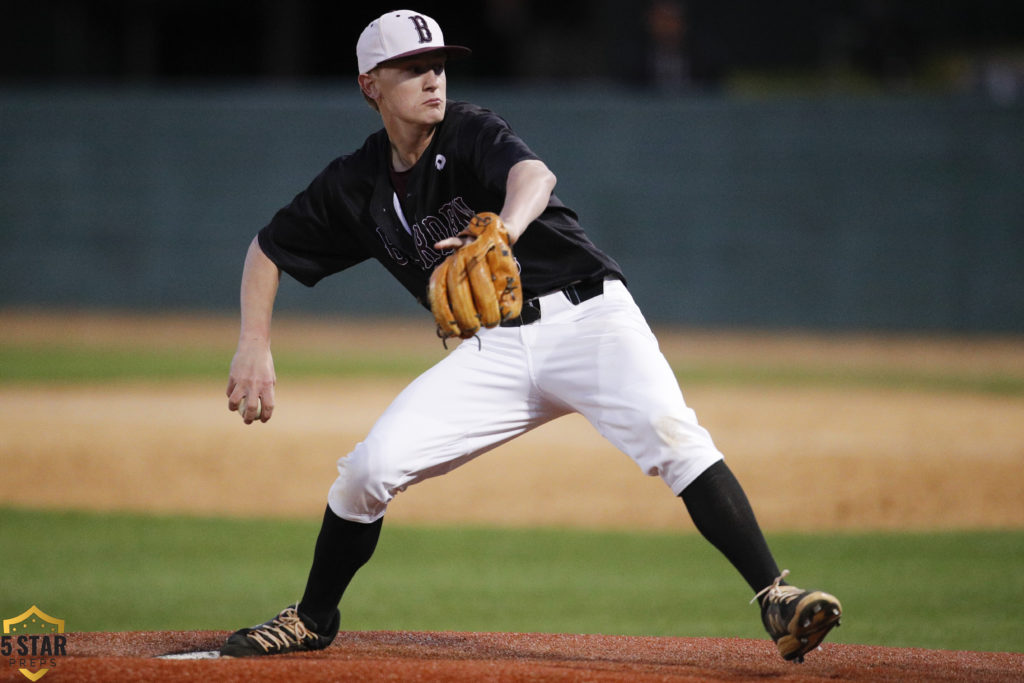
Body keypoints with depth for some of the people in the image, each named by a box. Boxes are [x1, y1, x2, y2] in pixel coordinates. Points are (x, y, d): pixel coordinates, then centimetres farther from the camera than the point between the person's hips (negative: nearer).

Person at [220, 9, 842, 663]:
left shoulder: (470, 133, -10)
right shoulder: (358, 184, 5)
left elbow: (534, 175, -33)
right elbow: (268, 250, 17)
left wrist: (502, 232, -55)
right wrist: (255, 349, 1)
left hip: (587, 315, -4)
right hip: (496, 349, 4)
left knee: (672, 436, -28)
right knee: (370, 467, -7)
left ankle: (775, 599, -31)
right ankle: (314, 619, 16)